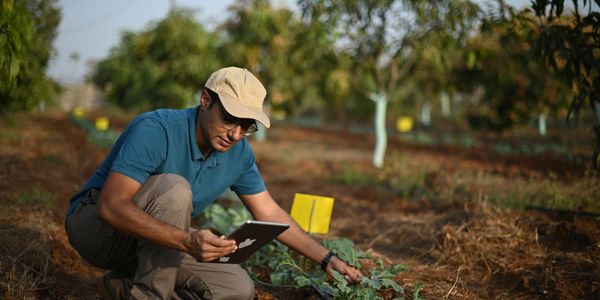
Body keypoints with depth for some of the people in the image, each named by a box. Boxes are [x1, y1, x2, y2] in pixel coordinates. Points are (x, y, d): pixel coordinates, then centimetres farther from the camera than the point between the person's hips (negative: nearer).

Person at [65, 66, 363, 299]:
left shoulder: (238, 153, -6)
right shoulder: (156, 129, -28)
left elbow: (269, 212, 5)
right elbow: (111, 205, -37)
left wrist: (327, 259, 0)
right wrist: (187, 240, -47)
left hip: (154, 246, 7)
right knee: (174, 188, -33)